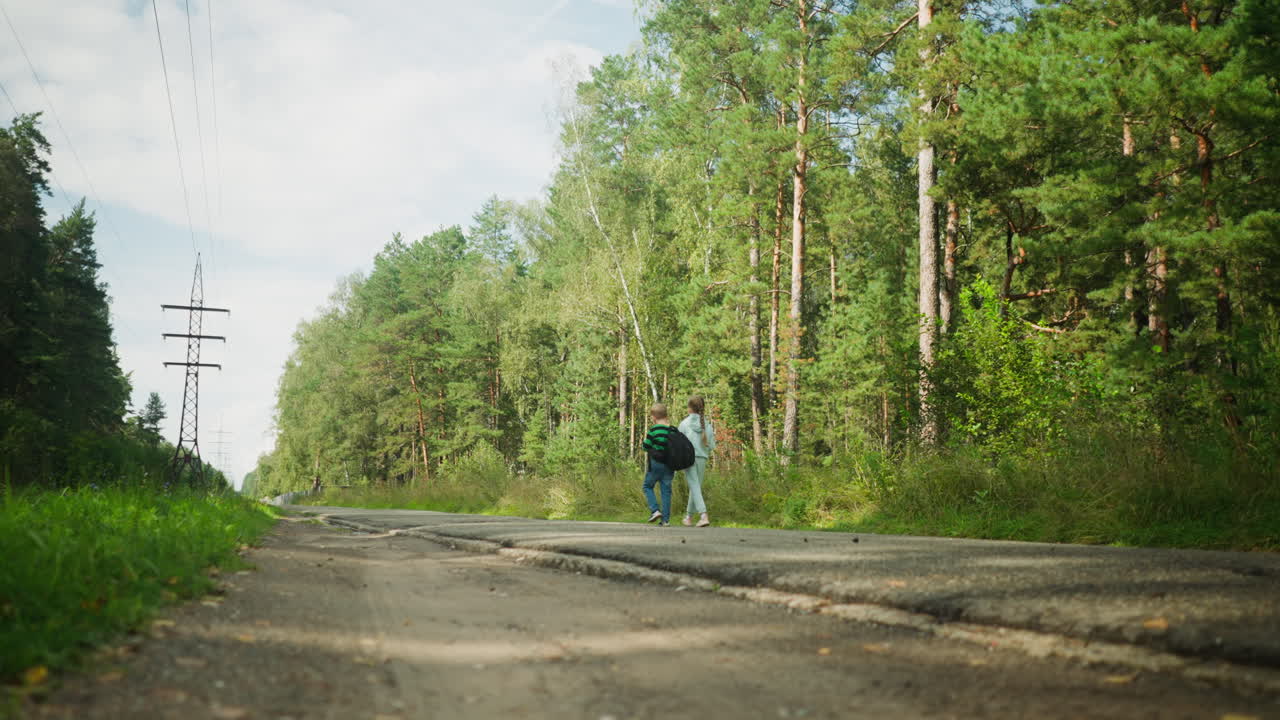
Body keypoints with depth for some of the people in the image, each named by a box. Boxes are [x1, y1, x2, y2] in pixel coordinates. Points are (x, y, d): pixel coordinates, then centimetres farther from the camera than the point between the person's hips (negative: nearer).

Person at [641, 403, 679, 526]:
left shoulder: (653, 430, -12)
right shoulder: (674, 430, 2)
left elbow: (646, 447, -7)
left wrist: (645, 438, 10)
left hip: (656, 463, -4)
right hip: (669, 464, 4)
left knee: (648, 486, 13)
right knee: (666, 490, 8)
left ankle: (655, 510, -3)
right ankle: (665, 519, 5)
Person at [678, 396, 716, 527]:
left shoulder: (684, 423, -5)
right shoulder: (707, 425, 2)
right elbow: (711, 446, 3)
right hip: (702, 458, 3)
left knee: (694, 487, -6)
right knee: (696, 487, 15)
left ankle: (704, 515, -21)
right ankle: (689, 516, 25)